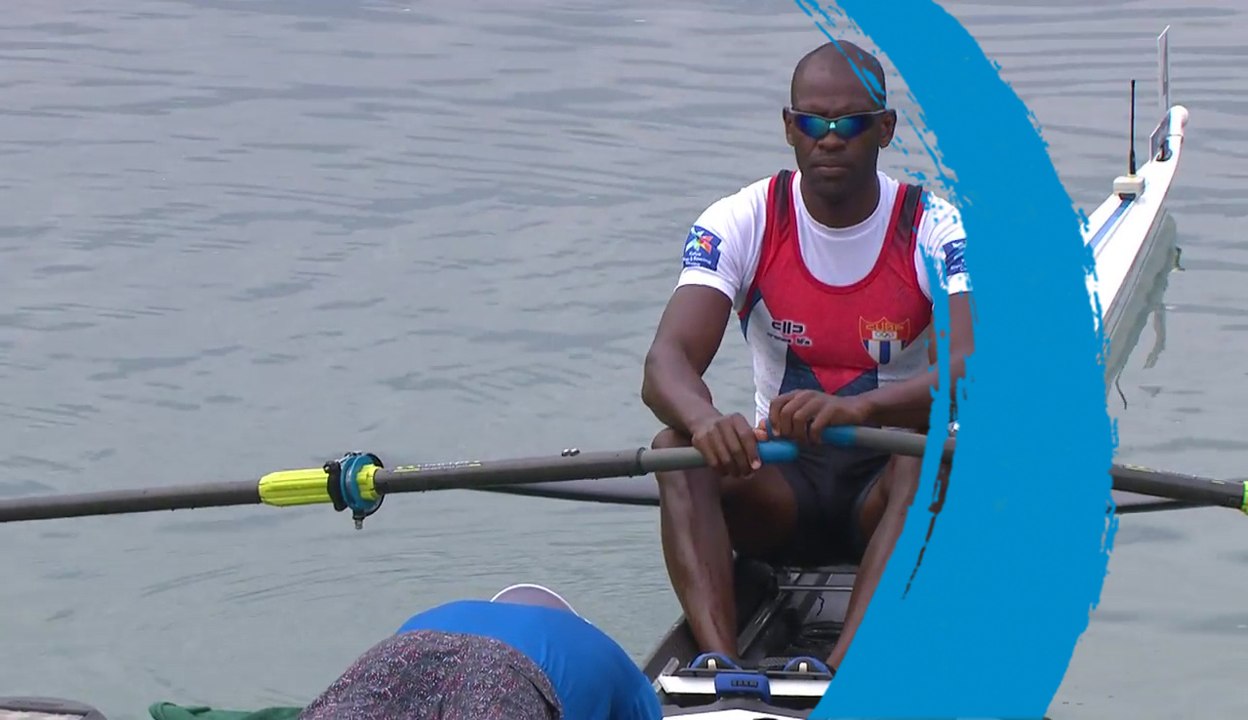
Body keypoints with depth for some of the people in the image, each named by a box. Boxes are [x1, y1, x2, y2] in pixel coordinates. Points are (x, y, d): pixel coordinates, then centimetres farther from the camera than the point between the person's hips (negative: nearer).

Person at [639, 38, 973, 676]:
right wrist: (704, 419, -45)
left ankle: (842, 668, -49)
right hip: (782, 484, 2)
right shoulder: (740, 223, -6)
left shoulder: (936, 230, -10)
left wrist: (852, 409, -47)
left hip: (888, 484, -2)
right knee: (677, 446, -27)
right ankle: (718, 661, -46)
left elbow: (972, 369, -28)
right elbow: (665, 364, -20)